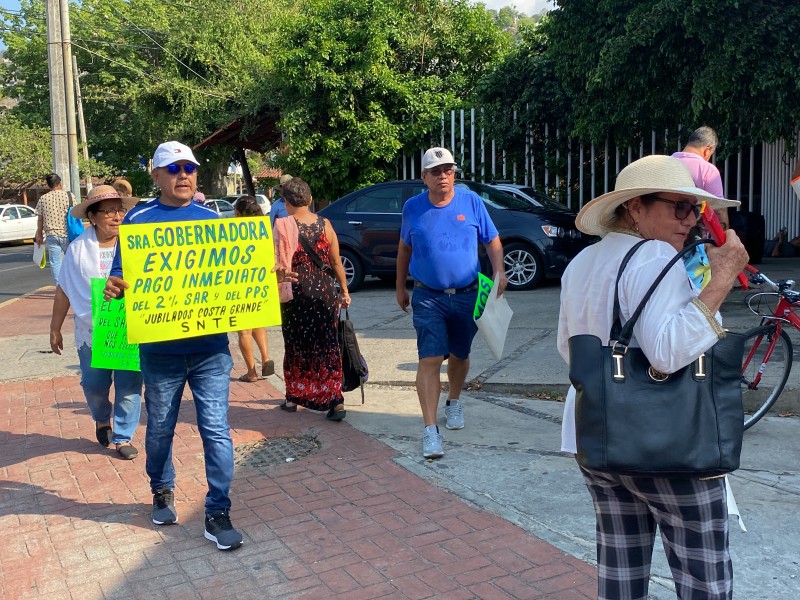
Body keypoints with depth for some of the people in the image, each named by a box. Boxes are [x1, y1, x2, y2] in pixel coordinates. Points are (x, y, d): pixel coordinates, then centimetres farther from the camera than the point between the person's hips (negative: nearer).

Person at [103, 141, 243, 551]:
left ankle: (218, 513, 8)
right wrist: (113, 288, -21)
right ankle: (162, 492, 39)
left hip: (210, 347, 0)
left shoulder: (212, 219, 6)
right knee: (160, 428, 15)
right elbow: (121, 277, 2)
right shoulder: (138, 220, 2)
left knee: (216, 429, -2)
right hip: (160, 349, 0)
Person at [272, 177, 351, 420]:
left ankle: (294, 398, 24)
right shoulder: (324, 224, 1)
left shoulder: (283, 226, -7)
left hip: (297, 294, -2)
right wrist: (344, 291, 14)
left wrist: (276, 290, -5)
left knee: (296, 345, 13)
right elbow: (336, 262, 5)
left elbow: (278, 264, -12)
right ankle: (336, 401, 0)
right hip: (326, 292, 2)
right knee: (327, 345, 7)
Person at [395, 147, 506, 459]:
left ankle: (453, 402, 44)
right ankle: (430, 430, -9)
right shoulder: (413, 208, -1)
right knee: (430, 360, -11)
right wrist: (400, 288, 14)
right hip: (428, 297, -1)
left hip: (466, 295, 2)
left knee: (459, 355, 17)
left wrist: (499, 272, -11)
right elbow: (404, 249, 12)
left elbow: (492, 241, 5)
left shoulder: (471, 201, -2)